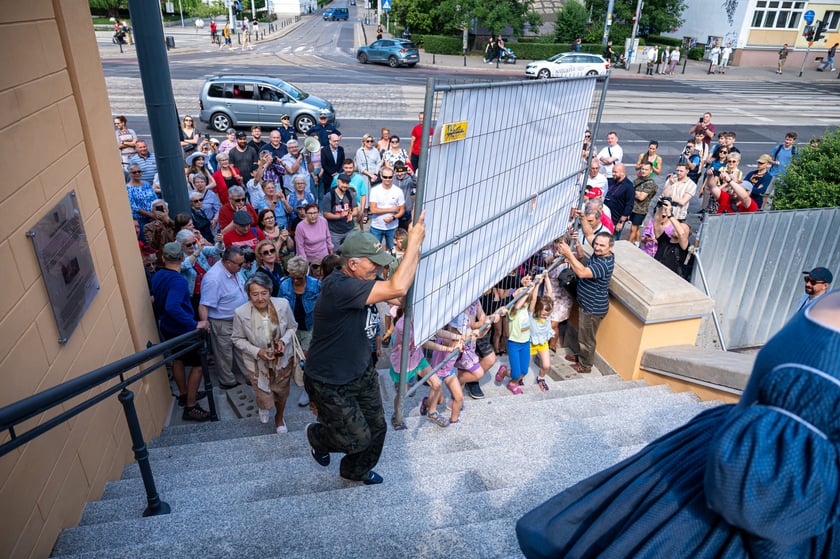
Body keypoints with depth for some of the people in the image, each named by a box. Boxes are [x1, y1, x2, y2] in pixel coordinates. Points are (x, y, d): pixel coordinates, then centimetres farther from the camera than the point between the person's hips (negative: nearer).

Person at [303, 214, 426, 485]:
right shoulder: (338, 287, -35)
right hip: (331, 383, -8)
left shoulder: (356, 280, -5)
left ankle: (356, 471, 49)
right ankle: (316, 436, 40)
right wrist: (414, 242, -35)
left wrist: (415, 253, -11)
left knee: (376, 428, 18)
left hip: (362, 371, 9)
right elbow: (397, 288, -42)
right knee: (358, 439, 6)